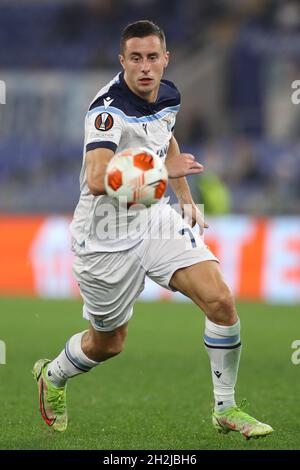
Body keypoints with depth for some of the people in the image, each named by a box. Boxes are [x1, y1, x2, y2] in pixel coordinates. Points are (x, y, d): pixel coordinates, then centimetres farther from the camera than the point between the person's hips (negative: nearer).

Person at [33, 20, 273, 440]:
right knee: (108, 344, 11)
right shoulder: (109, 107, -25)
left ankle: (226, 409, 2)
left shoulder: (168, 95, 0)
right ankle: (52, 376, 44)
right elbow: (98, 180, -39)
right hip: (107, 238, -6)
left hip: (154, 220, 6)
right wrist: (162, 171, -37)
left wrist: (186, 199, 24)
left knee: (221, 301, -13)